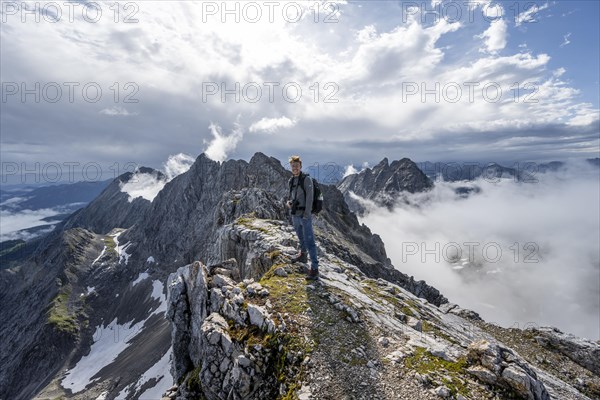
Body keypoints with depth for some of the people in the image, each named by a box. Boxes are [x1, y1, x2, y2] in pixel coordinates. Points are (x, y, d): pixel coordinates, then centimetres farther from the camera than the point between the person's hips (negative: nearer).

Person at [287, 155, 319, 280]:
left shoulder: (306, 179, -11)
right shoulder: (291, 180, 10)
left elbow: (309, 198, -16)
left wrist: (307, 215, -20)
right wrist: (289, 201, 0)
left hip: (305, 215, -7)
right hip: (294, 215, 7)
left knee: (309, 241, -7)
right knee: (301, 238, 23)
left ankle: (314, 268, -3)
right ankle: (303, 255, 44)